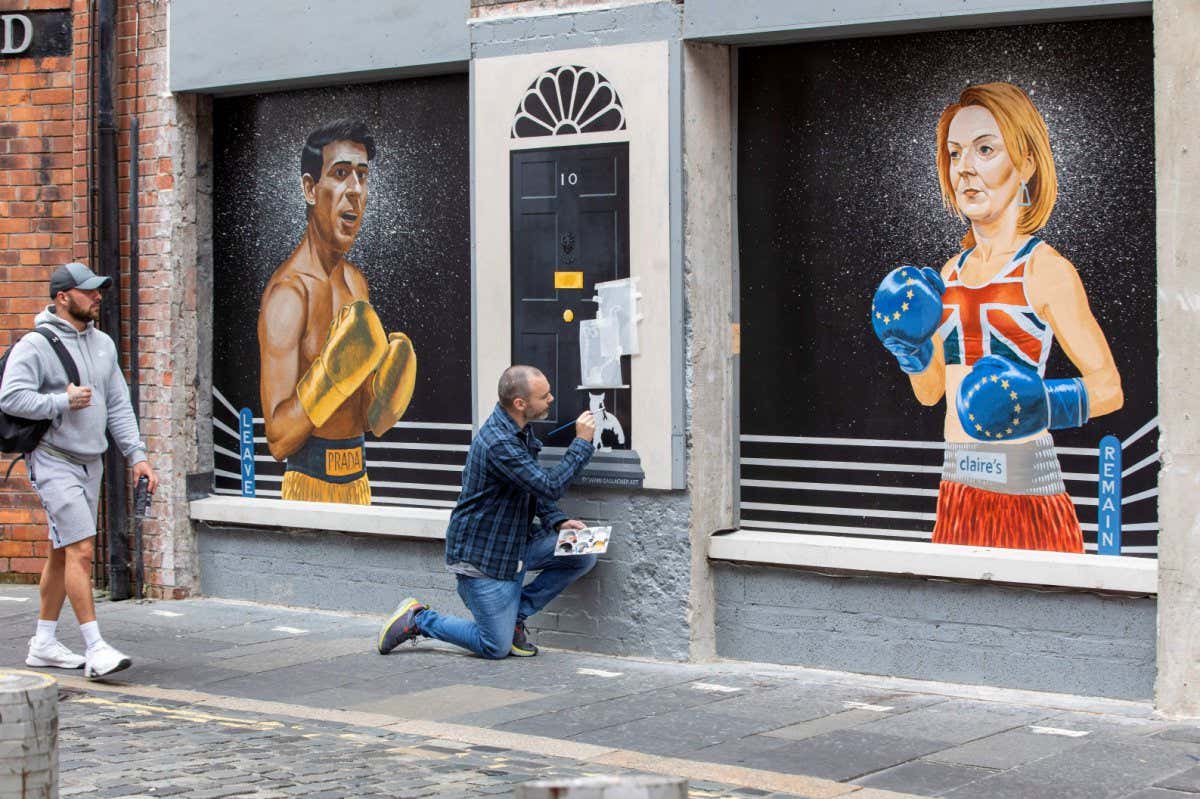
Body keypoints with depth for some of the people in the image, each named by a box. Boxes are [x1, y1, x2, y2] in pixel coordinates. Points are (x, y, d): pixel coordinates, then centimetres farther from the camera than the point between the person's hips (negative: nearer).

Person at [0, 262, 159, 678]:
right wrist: (64, 402, -18)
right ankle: (95, 648, -14)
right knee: (81, 550, -14)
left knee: (62, 553, 13)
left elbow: (118, 405, 14)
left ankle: (44, 643, 22)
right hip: (54, 462, -8)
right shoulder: (35, 345, -10)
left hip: (90, 463, 8)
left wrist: (137, 455, 6)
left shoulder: (103, 344, 12)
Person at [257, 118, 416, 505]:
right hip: (309, 484, -8)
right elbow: (278, 438, -19)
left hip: (358, 484, 8)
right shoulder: (288, 290, -15)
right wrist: (332, 372, -29)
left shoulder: (355, 281, 11)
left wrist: (383, 400, -3)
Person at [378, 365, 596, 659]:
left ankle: (516, 614, 9)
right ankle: (417, 619, 12)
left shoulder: (520, 430, 4)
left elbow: (534, 488, 16)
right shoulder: (499, 443, -28)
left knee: (583, 555, -5)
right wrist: (582, 443, -21)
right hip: (481, 555, -9)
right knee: (497, 648, -5)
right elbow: (550, 486, -30)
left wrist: (557, 521, 0)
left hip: (515, 544, 9)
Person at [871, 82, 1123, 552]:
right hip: (958, 492, 6)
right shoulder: (950, 274, 12)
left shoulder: (1046, 270, -6)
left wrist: (1043, 407, -22)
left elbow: (1108, 388, -5)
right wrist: (911, 345, 1)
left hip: (1026, 491, -6)